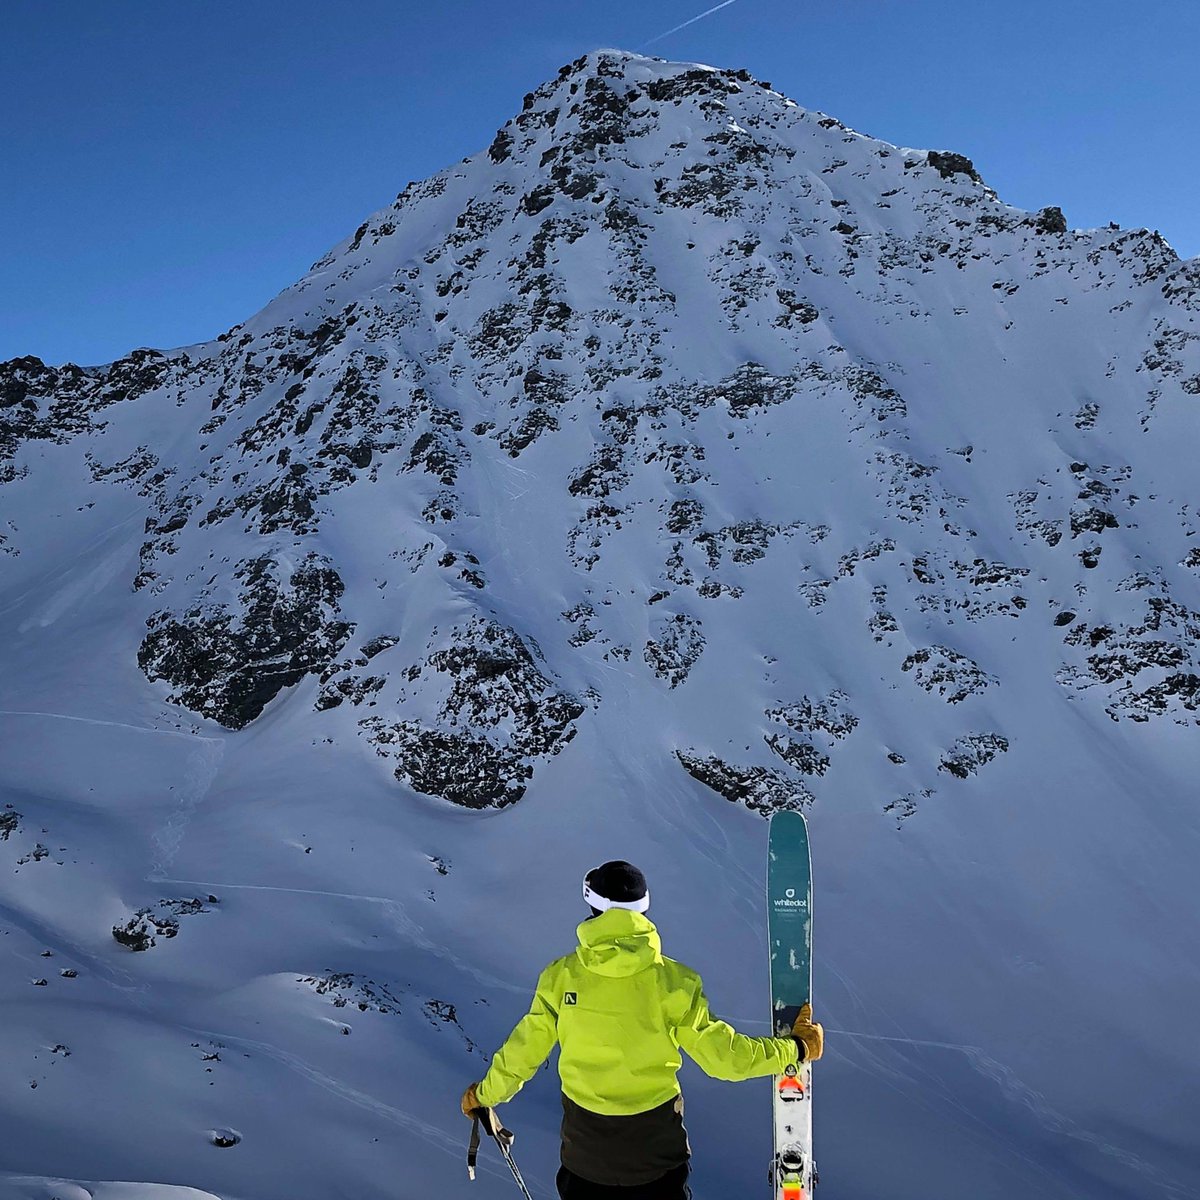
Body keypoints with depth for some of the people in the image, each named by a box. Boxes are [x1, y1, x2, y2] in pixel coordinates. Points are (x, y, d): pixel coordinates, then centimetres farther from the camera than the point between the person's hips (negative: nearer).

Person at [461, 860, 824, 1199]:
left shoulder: (560, 977, -13)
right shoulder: (673, 981, -17)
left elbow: (524, 1050, -4)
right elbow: (722, 1053, -13)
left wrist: (485, 1094, 15)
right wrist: (796, 1048, 1)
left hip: (584, 1138, 1)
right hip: (656, 1138, -1)